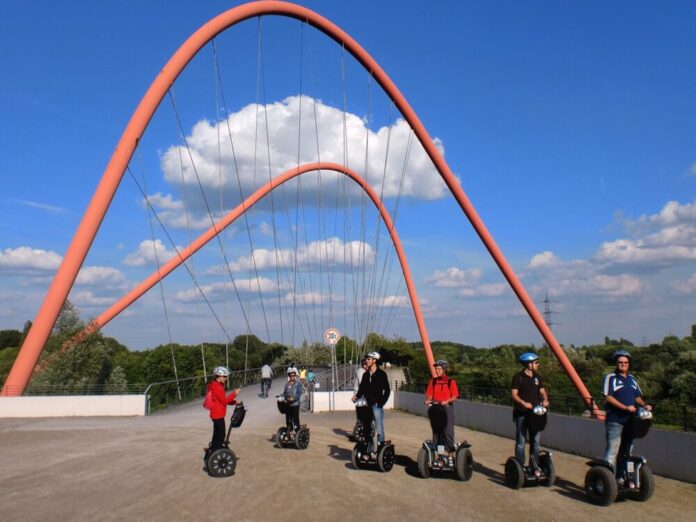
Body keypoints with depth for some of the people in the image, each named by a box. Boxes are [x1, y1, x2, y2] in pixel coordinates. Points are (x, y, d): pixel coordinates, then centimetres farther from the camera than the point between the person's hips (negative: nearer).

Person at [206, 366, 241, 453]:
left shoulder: (216, 385, 13)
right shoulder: (216, 387, -20)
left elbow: (222, 400, 16)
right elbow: (224, 400, -23)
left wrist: (234, 402, 7)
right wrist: (234, 393, -17)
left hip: (216, 414, 10)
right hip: (218, 415, -10)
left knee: (217, 435, 17)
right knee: (220, 436, -4)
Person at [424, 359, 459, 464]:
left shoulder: (450, 381, -4)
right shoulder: (433, 381, 8)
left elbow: (455, 396, -8)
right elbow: (429, 395, 7)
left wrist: (447, 401, -24)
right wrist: (428, 400, -13)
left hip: (447, 408, -4)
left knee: (448, 432, -5)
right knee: (436, 432, 7)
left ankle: (451, 455, 2)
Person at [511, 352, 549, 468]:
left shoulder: (537, 377, 12)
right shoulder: (518, 377, -6)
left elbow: (542, 391, 10)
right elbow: (514, 394, -11)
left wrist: (545, 400, -12)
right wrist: (524, 403, -27)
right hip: (522, 414, -6)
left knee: (535, 441, 9)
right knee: (521, 442, -1)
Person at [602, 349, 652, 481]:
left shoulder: (632, 379, 17)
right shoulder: (610, 377, -5)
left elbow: (637, 396, 22)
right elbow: (608, 397, -13)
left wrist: (644, 405, 1)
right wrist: (625, 407, -20)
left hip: (630, 420, 7)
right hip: (615, 420, -7)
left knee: (626, 450, 13)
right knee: (612, 450, -10)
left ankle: (620, 477, 22)